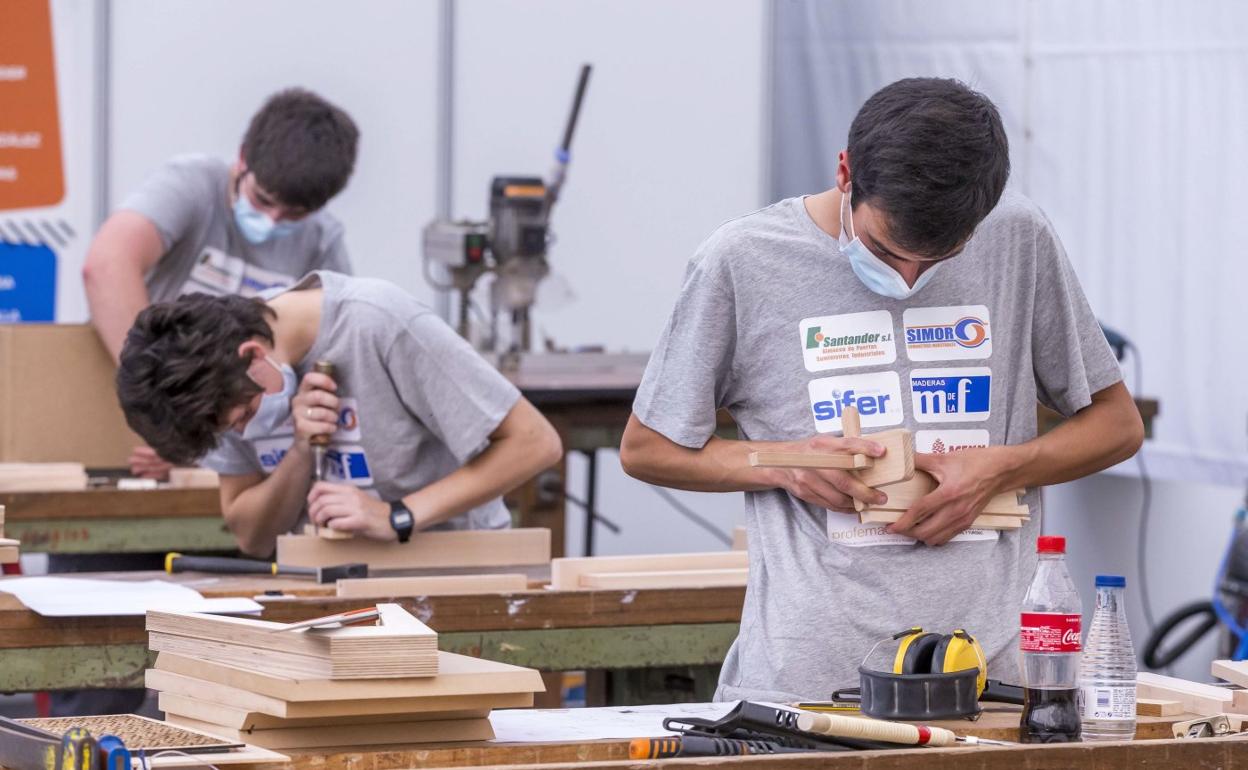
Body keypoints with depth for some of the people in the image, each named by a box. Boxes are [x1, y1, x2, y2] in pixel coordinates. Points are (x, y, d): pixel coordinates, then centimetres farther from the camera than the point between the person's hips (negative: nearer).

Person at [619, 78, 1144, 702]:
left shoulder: (1019, 241, 6)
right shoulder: (741, 259, 0)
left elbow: (1117, 424, 17)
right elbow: (645, 449, 11)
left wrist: (999, 469, -3)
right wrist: (785, 463, -6)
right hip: (805, 672, -2)